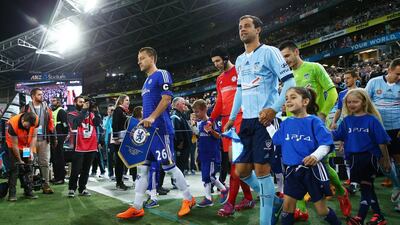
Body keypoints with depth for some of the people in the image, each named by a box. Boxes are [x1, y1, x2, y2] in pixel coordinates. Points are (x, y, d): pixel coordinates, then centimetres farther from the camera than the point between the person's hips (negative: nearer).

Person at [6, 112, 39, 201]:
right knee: (14, 168, -10)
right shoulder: (13, 124, -34)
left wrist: (31, 151, -18)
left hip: (27, 146, 4)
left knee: (28, 168, 4)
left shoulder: (35, 120, -26)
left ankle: (28, 191, 11)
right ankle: (12, 193, -4)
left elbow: (34, 137, -11)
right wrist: (19, 160, -18)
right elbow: (15, 145, -24)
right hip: (13, 146, -4)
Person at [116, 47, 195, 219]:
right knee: (142, 167, 6)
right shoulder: (147, 81, 23)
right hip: (147, 130, 9)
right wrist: (143, 122, 17)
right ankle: (137, 208, 11)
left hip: (160, 129, -9)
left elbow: (167, 98, -16)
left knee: (168, 166, -3)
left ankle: (189, 199, 13)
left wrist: (152, 118, -25)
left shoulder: (161, 74, -4)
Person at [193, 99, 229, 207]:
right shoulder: (200, 124, 11)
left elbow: (218, 136, -15)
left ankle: (224, 190, 11)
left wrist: (212, 131, -31)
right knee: (205, 177, 11)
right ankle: (208, 198, 22)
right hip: (203, 154, 8)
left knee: (210, 176, -9)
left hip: (212, 154, -8)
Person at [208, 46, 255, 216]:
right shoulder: (219, 80, 21)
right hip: (225, 120, 8)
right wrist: (211, 119, 11)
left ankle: (231, 202, -8)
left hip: (239, 119, -8)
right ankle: (248, 198, 19)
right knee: (233, 160, 8)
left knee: (234, 158, -14)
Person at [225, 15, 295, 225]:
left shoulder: (269, 52, -4)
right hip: (246, 121, 8)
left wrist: (274, 109, -18)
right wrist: (232, 118, 22)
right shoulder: (240, 60, 18)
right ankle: (273, 200, 30)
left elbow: (289, 82, -8)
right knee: (241, 171, 8)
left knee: (261, 169, -6)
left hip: (264, 119, -7)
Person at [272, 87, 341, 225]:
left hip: (312, 169, -4)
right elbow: (275, 141, 17)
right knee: (287, 205, 5)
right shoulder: (286, 123, 5)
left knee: (322, 210, 9)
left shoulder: (314, 121, -10)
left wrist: (316, 156, -32)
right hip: (293, 170, 4)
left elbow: (325, 145, -15)